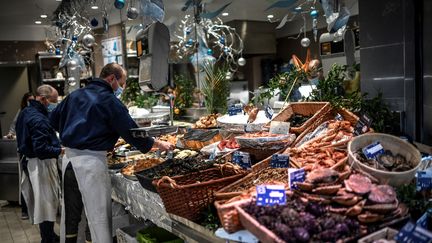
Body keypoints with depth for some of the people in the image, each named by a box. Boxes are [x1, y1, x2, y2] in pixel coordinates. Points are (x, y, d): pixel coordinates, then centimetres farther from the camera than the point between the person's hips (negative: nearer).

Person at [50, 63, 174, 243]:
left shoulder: (75, 94, 11)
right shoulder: (109, 100, -9)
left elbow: (54, 119, 19)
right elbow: (131, 131, -9)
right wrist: (158, 144, 2)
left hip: (69, 158, 7)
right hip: (91, 161, -7)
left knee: (70, 213, 18)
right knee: (99, 217, 0)